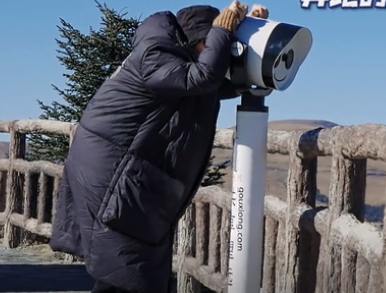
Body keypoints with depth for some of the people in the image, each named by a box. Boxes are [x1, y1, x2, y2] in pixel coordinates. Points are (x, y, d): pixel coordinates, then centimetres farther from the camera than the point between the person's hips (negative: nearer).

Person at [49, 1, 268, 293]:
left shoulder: (178, 56, 12)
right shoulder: (153, 55, -17)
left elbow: (224, 82, 18)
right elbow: (203, 78, -29)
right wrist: (222, 30, -18)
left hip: (132, 170, 10)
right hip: (109, 168, -10)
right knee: (124, 270, -11)